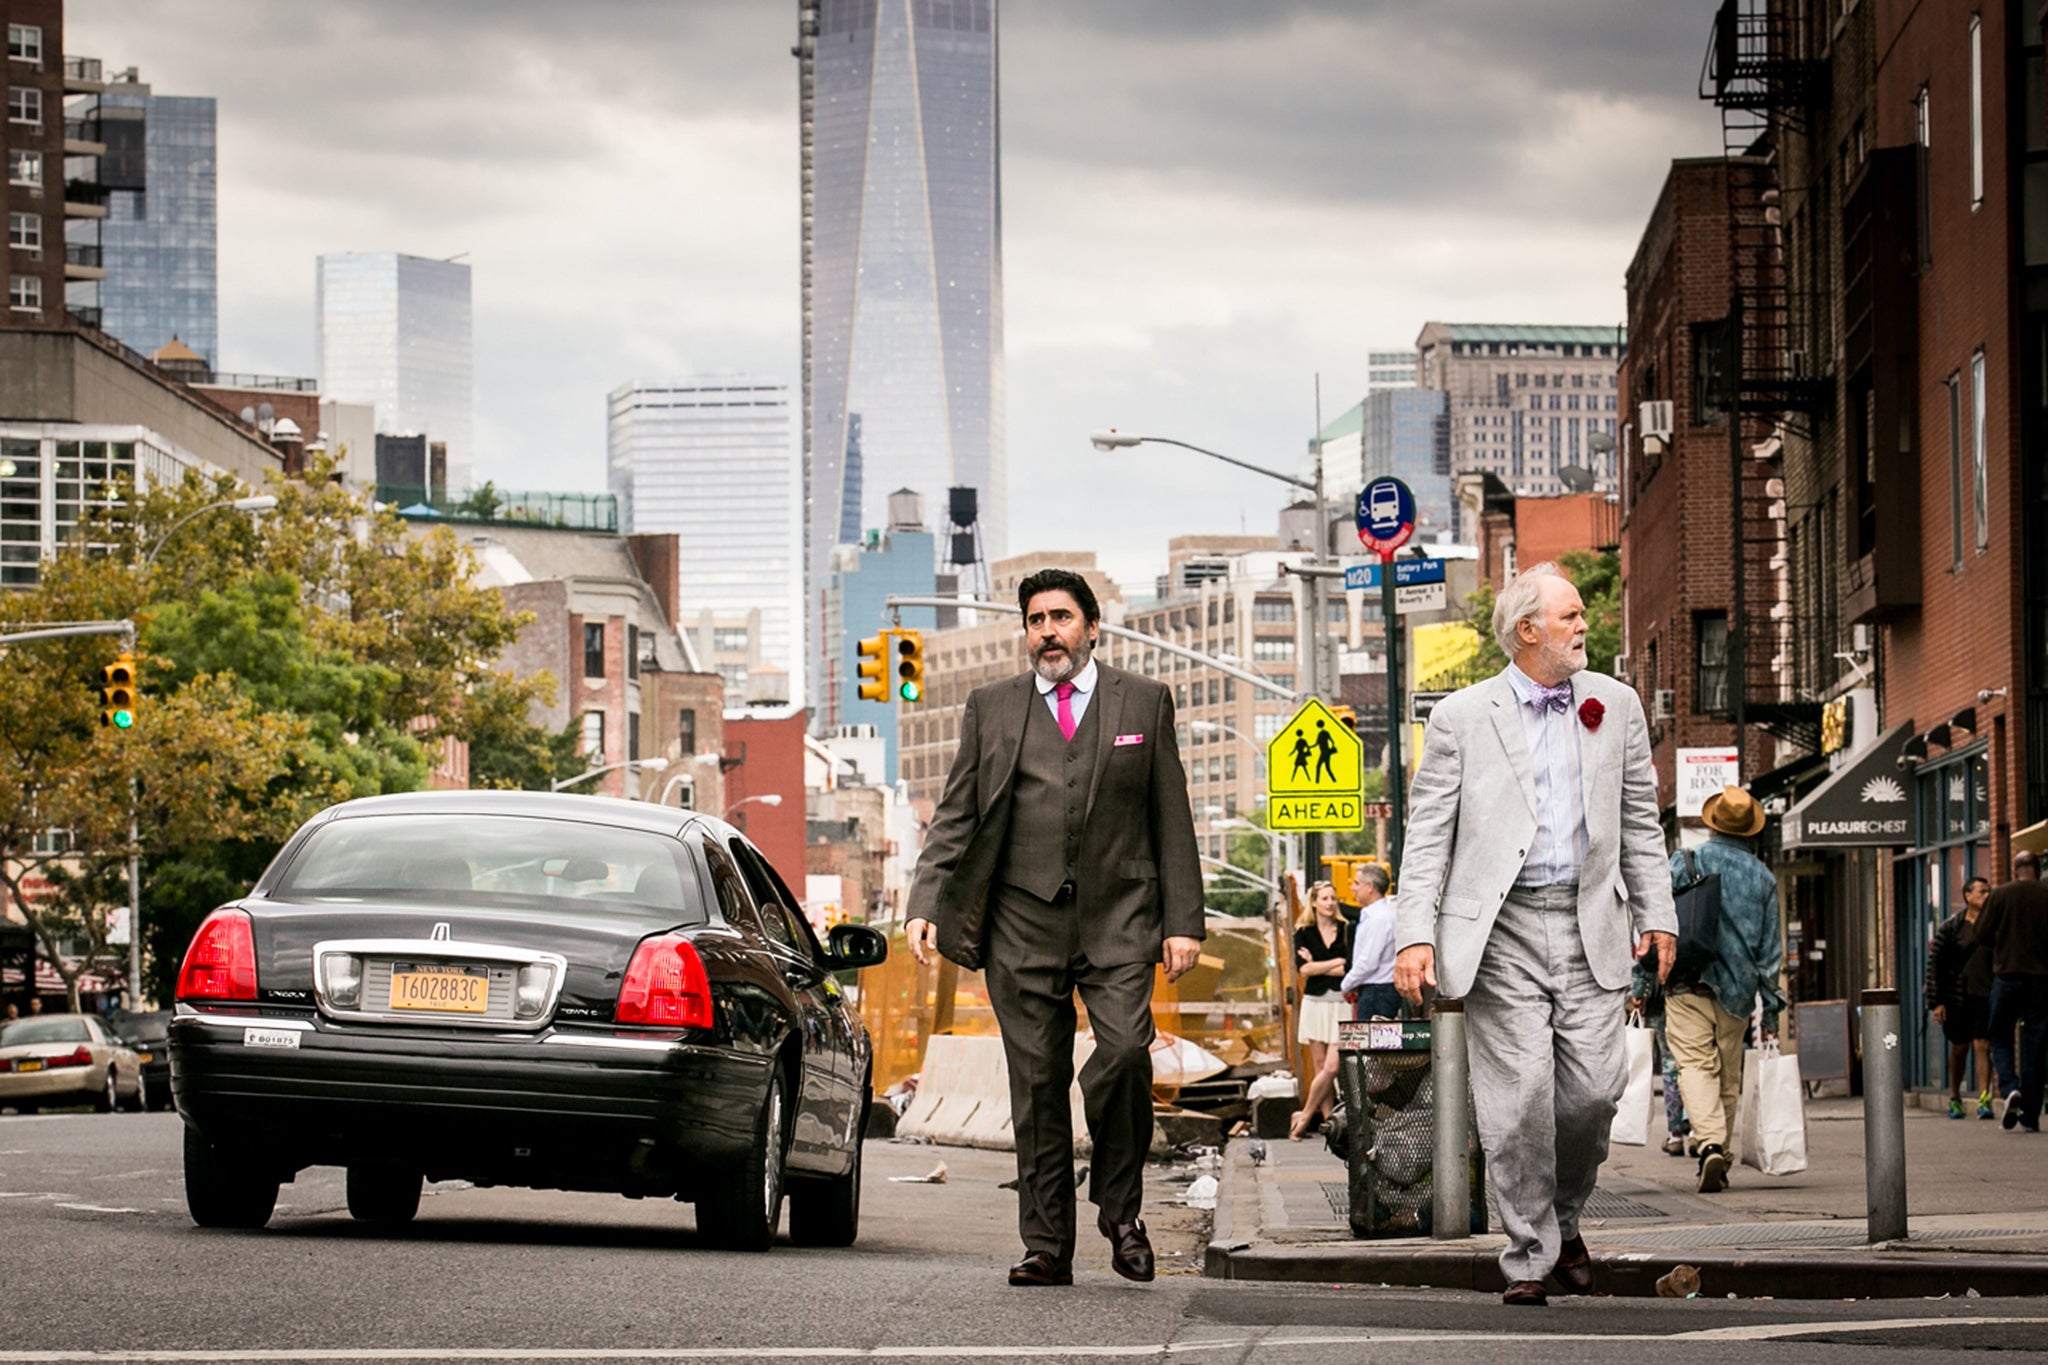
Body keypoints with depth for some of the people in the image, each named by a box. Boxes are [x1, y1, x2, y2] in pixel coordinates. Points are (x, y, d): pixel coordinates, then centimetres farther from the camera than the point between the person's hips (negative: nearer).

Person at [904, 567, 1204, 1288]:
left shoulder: (1143, 701, 11)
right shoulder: (991, 708, 12)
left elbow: (1172, 818, 9)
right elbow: (955, 818, 9)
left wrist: (1183, 920, 2)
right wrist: (924, 904, -5)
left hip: (1117, 915, -1)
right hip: (1023, 922, 1)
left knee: (1124, 1051, -20)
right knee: (1037, 1081, 0)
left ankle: (1120, 1208, 1)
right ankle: (1046, 1246, 5)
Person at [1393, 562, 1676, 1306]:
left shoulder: (1615, 704, 11)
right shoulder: (1461, 716, 2)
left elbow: (1640, 818, 16)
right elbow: (1428, 833, 0)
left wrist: (1656, 911, 11)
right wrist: (1415, 934, -9)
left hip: (1589, 927, 3)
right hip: (1501, 929, -3)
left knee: (1594, 1088, -3)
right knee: (1519, 1098, -6)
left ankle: (1563, 1219, 22)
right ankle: (1529, 1258, 4)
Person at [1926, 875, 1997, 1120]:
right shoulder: (1949, 928, -1)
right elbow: (1935, 964, -2)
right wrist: (1936, 1001, -8)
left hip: (1985, 995, 0)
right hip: (1957, 996, 0)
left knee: (1983, 1045, -10)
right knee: (1959, 1047, 10)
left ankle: (1983, 1100, -13)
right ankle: (1954, 1098, 25)